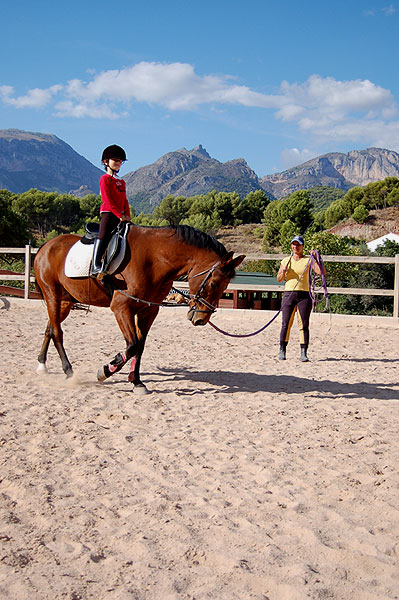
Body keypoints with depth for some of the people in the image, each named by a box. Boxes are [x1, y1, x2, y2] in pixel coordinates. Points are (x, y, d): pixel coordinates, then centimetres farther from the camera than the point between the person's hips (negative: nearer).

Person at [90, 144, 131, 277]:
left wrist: (127, 215, 3)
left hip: (120, 215, 8)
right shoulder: (105, 179, -1)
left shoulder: (121, 182, 22)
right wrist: (120, 215, -15)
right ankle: (95, 265, -23)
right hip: (108, 213, -8)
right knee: (104, 236, -18)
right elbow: (107, 199, -11)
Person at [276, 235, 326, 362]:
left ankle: (304, 353, -1)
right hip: (289, 294, 2)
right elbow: (279, 279, 11)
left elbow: (322, 272, -7)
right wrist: (284, 271, -8)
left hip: (304, 295, -1)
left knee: (304, 325, -4)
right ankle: (282, 351, 8)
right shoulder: (286, 260, 13)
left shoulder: (308, 260, 5)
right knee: (286, 324, -2)